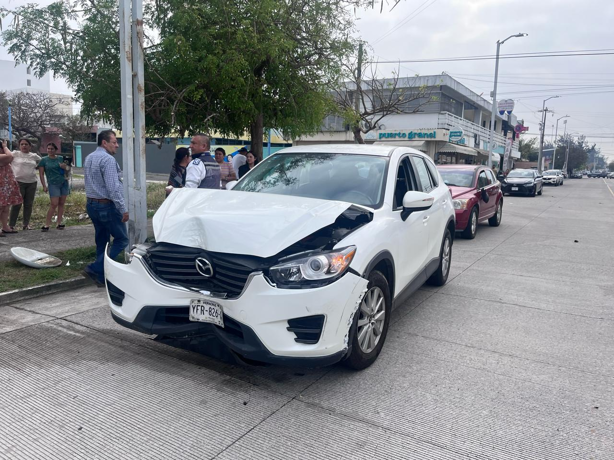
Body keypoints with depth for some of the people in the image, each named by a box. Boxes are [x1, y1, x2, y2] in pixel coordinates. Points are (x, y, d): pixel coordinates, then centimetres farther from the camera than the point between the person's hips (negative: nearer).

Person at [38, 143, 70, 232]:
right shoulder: (44, 160, 4)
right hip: (53, 184, -3)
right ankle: (46, 224, -6)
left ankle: (59, 223, 9)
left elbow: (68, 168, 17)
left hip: (64, 183, 3)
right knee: (54, 204, -12)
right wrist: (44, 186, -6)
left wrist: (65, 167, -7)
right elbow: (41, 174, 3)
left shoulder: (61, 158, 10)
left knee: (61, 203, 3)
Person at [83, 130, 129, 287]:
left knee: (102, 240, 14)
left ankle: (102, 277, 19)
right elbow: (113, 187, -22)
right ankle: (96, 269, -7)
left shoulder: (89, 158, 13)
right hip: (107, 206, -9)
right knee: (121, 239, -1)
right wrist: (123, 209, -20)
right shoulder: (108, 159, -17)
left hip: (92, 205, 9)